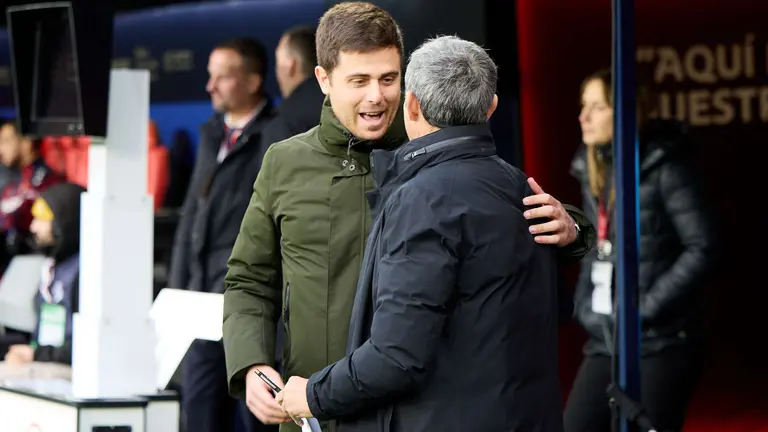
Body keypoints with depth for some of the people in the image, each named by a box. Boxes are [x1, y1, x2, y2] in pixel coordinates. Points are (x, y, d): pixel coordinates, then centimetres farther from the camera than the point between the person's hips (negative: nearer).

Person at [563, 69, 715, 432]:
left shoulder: (663, 168, -10)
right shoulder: (592, 170, 11)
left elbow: (700, 248, -12)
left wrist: (648, 308, -15)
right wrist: (584, 305, 6)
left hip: (660, 343, -7)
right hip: (604, 342, 7)